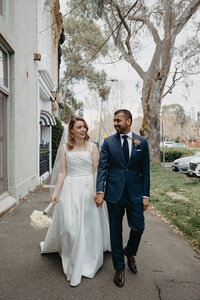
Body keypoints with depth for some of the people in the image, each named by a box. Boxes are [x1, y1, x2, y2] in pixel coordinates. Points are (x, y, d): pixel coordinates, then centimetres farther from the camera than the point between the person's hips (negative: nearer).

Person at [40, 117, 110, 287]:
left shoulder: (92, 147, 1)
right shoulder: (65, 148, 5)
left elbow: (96, 171, -2)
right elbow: (63, 172, 4)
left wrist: (96, 191, -12)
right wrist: (56, 193, -1)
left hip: (87, 188, -1)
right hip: (70, 188, 1)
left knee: (88, 225, 6)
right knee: (68, 224, 3)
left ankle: (86, 262, 25)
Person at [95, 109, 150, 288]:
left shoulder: (142, 142, 2)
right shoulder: (109, 142, 1)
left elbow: (145, 170, 3)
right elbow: (102, 167, -2)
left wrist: (146, 195, 0)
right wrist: (100, 191, -12)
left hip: (135, 193, 1)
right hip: (114, 192, 0)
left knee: (138, 228, 5)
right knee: (116, 231, 9)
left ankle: (130, 252, 39)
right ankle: (119, 267, 29)